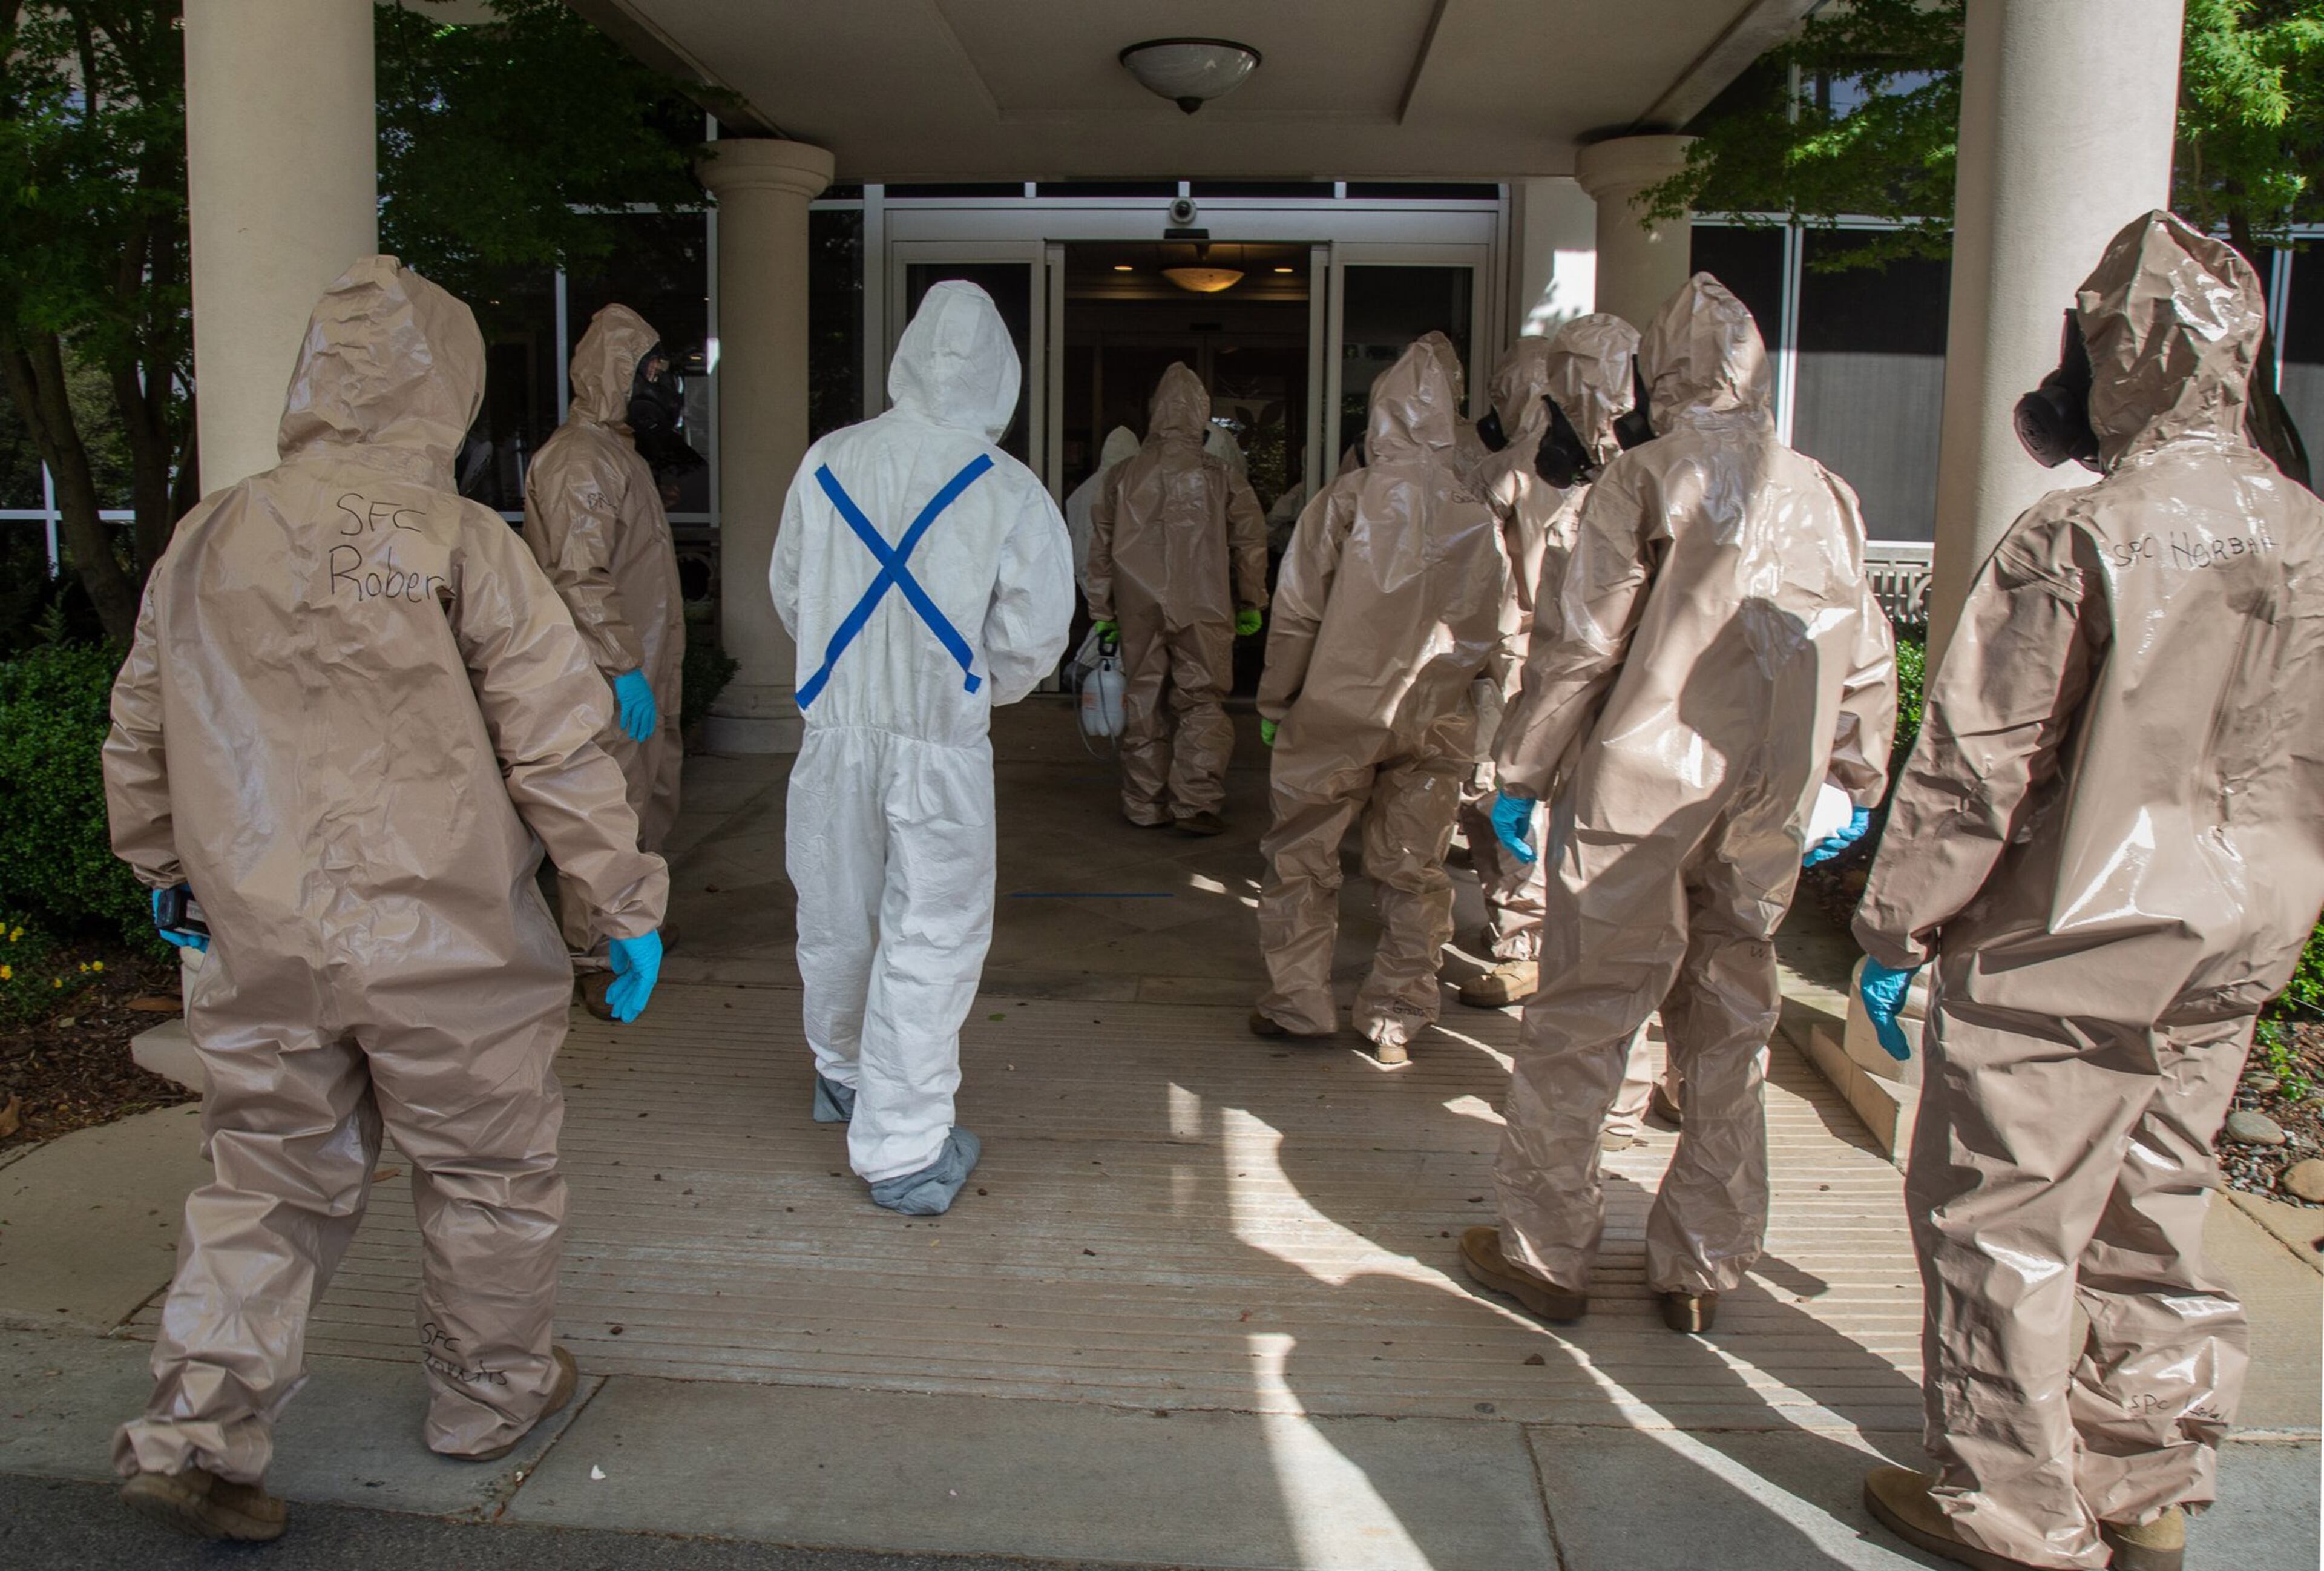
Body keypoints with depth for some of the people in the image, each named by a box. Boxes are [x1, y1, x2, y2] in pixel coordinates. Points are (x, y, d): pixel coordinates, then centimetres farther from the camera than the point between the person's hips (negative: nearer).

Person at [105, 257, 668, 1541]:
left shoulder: (208, 542, 2)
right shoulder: (461, 547, -13)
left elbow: (139, 736, 12)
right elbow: (558, 747, -13)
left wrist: (165, 872, 28)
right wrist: (629, 904, -3)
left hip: (261, 944, 4)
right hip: (444, 949, -4)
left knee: (270, 1181, 18)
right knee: (487, 1173, 15)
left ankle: (196, 1427, 14)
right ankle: (487, 1395, 31)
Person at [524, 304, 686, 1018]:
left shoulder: (617, 451, 18)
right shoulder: (580, 459, -15)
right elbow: (580, 577, -23)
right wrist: (625, 667, -25)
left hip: (642, 672, 11)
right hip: (608, 684, -11)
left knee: (651, 801, 19)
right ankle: (596, 956, 1)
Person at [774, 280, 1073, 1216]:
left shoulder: (827, 463, -2)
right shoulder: (1012, 494, -13)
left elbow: (790, 594, 9)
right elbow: (1033, 641, -8)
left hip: (835, 729, 4)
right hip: (943, 746, -4)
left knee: (836, 918, 20)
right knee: (930, 938, 4)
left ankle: (842, 1075, 45)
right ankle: (903, 1152, 10)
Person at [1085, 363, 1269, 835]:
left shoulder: (1123, 476, 4)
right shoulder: (1222, 476, -3)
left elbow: (1100, 547, 9)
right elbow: (1250, 542, 2)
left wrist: (1102, 612, 17)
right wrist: (1252, 604, 14)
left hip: (1139, 611, 3)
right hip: (1202, 609, -3)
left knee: (1143, 705, 11)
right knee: (1202, 704, 3)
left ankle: (1144, 805, 16)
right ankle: (1195, 805, -1)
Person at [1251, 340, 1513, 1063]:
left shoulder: (1344, 501, -11)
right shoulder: (1480, 517, -3)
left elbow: (1296, 613, -7)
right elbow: (1494, 634, 4)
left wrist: (1274, 700, 4)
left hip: (1335, 712, -2)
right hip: (1435, 724, 3)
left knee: (1302, 859, 12)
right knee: (1414, 872, 12)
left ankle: (1298, 1004, 17)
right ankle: (1398, 1018, 18)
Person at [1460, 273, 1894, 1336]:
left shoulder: (1645, 481, -7)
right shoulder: (1825, 497, 8)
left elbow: (1578, 644, -10)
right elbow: (1867, 663, 12)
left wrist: (1519, 772, -2)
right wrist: (1858, 787, 23)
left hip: (1640, 792, -5)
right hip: (1770, 809, 5)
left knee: (1581, 1021, 5)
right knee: (1730, 1035, 13)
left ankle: (1544, 1253, 14)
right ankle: (1701, 1269, 24)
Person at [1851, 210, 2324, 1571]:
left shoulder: (2082, 538, -18)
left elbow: (1980, 761, -17)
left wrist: (1895, 925, -9)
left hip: (2072, 938, -7)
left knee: (2005, 1216, 5)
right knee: (2156, 1207, 19)